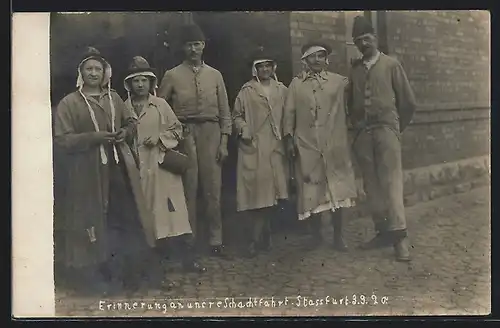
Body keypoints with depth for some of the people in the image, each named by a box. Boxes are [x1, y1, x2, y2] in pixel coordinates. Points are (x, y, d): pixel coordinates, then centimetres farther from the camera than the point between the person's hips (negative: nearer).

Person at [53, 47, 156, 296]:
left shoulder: (114, 98, 11)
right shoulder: (69, 103, -3)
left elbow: (130, 122, 22)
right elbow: (61, 139, -9)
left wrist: (125, 133, -1)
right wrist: (94, 137, -19)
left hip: (119, 168, 4)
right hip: (88, 172, -4)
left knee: (125, 217, 6)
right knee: (95, 222, 3)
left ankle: (126, 273, 22)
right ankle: (95, 274, 18)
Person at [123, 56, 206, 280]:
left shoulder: (160, 105, 3)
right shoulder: (124, 108, 6)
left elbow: (177, 129, 6)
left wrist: (160, 137, -9)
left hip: (162, 165, -1)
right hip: (138, 169, 1)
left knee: (170, 210, 1)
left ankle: (186, 258, 11)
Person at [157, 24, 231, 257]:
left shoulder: (215, 75, 10)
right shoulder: (172, 75, 4)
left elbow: (224, 112, 9)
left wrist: (224, 141, 2)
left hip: (210, 132, 1)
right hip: (184, 133, -1)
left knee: (212, 188, 2)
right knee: (188, 188, 2)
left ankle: (215, 240, 13)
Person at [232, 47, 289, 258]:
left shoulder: (282, 90, 14)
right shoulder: (246, 91, 7)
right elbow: (237, 115, 9)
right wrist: (243, 130, -8)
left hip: (276, 147, 2)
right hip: (253, 147, -2)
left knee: (270, 190, 2)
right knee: (256, 189, -6)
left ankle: (258, 238, 13)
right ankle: (262, 236, 4)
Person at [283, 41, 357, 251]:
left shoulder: (339, 82, 8)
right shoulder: (296, 84, 8)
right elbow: (289, 113, 5)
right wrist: (289, 138, -2)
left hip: (334, 145, 0)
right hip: (306, 145, 0)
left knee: (337, 189, 1)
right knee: (310, 190, 4)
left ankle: (338, 235, 11)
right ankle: (316, 234, 16)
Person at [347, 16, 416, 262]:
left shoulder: (391, 65, 3)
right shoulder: (354, 69, 11)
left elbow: (408, 101, 6)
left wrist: (397, 127, 11)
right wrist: (356, 124, 13)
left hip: (386, 129, -4)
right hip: (363, 133, 4)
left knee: (391, 181, -10)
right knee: (371, 184, 4)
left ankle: (399, 235, -11)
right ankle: (382, 232, 11)